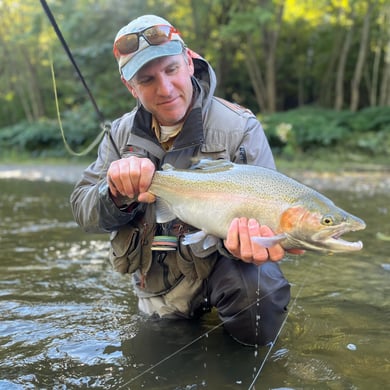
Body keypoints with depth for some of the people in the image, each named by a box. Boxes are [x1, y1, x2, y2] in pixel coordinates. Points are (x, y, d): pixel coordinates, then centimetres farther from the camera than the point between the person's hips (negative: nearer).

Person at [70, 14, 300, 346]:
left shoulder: (240, 128, -15)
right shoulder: (122, 133, -2)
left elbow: (262, 213, -17)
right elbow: (83, 212, -6)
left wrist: (245, 234, -43)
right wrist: (117, 195, -30)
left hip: (219, 262, -3)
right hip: (155, 287, 4)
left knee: (257, 294, -33)